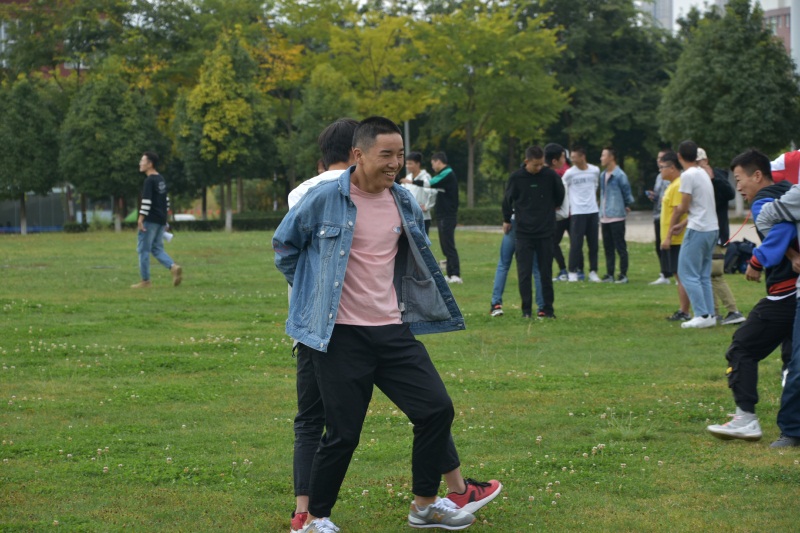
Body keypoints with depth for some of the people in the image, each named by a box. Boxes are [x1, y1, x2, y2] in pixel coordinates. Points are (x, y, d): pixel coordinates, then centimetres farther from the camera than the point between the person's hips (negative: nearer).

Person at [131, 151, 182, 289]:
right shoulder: (161, 180, 14)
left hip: (150, 221, -8)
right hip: (161, 221, 9)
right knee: (157, 249, 13)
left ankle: (145, 281, 3)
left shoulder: (149, 181, -13)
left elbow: (146, 201, -20)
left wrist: (141, 219, -18)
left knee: (143, 249, 1)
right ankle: (174, 267, -9)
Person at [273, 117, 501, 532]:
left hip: (392, 330, 6)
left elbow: (419, 260, 24)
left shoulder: (404, 202, 6)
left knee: (436, 408, 3)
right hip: (341, 336, -5)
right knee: (343, 433, -3)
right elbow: (284, 245, 5)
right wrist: (312, 290, 9)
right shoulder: (323, 199, -10)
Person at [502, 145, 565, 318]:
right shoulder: (516, 178, -7)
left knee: (546, 272, 4)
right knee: (524, 273, -2)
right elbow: (508, 200, 7)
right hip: (524, 232, -1)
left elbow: (560, 194, 13)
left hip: (546, 232, 1)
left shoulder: (550, 175, -6)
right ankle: (526, 309, 5)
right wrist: (507, 220, 17)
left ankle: (548, 309, 12)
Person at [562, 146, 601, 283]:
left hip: (593, 211, 3)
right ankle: (573, 272, 4)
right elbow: (563, 190, 3)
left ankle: (593, 272, 12)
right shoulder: (569, 173, -6)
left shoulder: (595, 171, 3)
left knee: (594, 243, 5)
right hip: (577, 212, -3)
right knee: (576, 243, -5)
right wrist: (568, 206, 5)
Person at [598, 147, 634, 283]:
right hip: (605, 219, 8)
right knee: (608, 248, 10)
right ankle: (609, 274, 15)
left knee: (620, 247, -2)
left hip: (617, 217, -8)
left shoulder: (620, 175, -11)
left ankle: (623, 275, 1)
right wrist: (601, 215, 16)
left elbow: (627, 193, -4)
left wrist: (627, 206, 8)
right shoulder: (603, 176, 13)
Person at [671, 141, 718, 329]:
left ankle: (702, 315, -7)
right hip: (712, 228, 8)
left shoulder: (688, 175, -12)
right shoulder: (703, 173, 15)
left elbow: (684, 207, -12)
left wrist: (675, 212, 10)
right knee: (704, 276, 13)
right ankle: (710, 315, 11)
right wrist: (683, 224, 23)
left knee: (688, 274, -3)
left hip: (698, 230, -8)